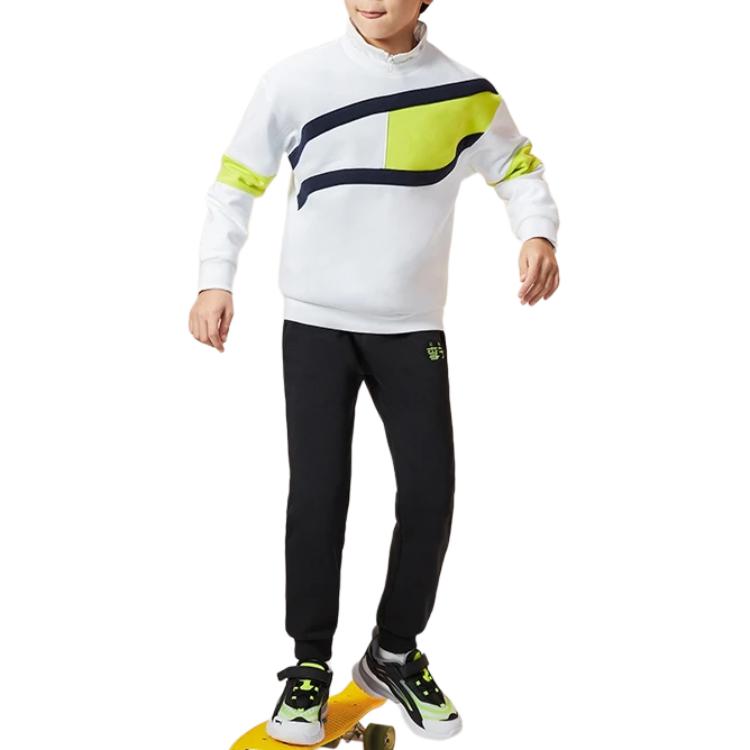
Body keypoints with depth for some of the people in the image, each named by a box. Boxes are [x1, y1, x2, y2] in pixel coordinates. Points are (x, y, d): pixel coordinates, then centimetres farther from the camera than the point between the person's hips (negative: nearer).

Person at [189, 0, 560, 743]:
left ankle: (393, 653, 24)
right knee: (317, 495, -3)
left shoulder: (464, 91, 0)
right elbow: (237, 180, 5)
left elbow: (518, 168, 13)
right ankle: (310, 664, 17)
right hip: (316, 321, -1)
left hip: (412, 325, 2)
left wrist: (538, 235, -7)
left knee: (430, 493, 1)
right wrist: (215, 280, -3)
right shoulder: (295, 78, -3)